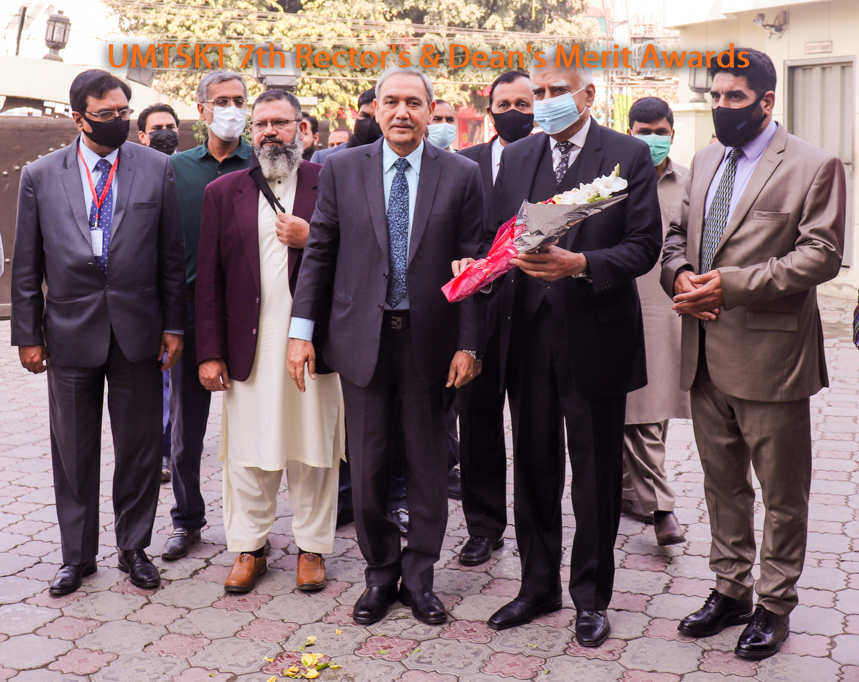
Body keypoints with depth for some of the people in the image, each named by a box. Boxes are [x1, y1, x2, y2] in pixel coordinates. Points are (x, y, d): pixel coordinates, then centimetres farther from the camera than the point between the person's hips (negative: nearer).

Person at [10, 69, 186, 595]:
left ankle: (135, 548, 25)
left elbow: (171, 254, 4)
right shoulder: (40, 176, 3)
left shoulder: (157, 169, 2)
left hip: (138, 330, 0)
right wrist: (28, 334, 2)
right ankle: (78, 554, 25)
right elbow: (27, 266, 5)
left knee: (140, 447, 8)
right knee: (74, 451, 9)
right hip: (70, 331, 0)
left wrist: (174, 324, 1)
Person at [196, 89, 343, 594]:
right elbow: (209, 280, 6)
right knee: (248, 454, 8)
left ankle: (312, 547, 22)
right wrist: (210, 353, 1)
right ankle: (249, 547, 24)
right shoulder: (224, 192, 8)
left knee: (313, 452, 6)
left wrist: (311, 241, -15)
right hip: (249, 346, 2)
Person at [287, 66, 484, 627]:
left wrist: (468, 344, -6)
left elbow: (473, 264, -1)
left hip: (430, 340, 0)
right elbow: (319, 253, 5)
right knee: (368, 466, 8)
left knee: (429, 465, 9)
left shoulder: (461, 175, 0)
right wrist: (302, 330, 1)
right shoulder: (342, 169, 4)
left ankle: (419, 576, 25)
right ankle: (381, 572, 26)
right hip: (362, 338, 1)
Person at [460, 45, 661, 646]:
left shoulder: (629, 156, -3)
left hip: (596, 339, -4)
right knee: (533, 468, 14)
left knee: (596, 475, 8)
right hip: (529, 336, 4)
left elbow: (644, 247, -9)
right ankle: (539, 585, 30)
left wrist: (579, 265, -23)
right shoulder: (517, 157, 10)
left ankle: (591, 596, 24)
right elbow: (496, 236, 12)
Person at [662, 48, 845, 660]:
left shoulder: (814, 167, -7)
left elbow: (821, 254, -15)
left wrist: (732, 284, -20)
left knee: (783, 492, 7)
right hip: (707, 353, 6)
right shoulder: (705, 161, 14)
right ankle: (730, 590, 31)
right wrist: (679, 275, -5)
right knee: (722, 483, 16)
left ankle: (775, 604, 22)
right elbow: (678, 234, 18)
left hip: (770, 356, -6)